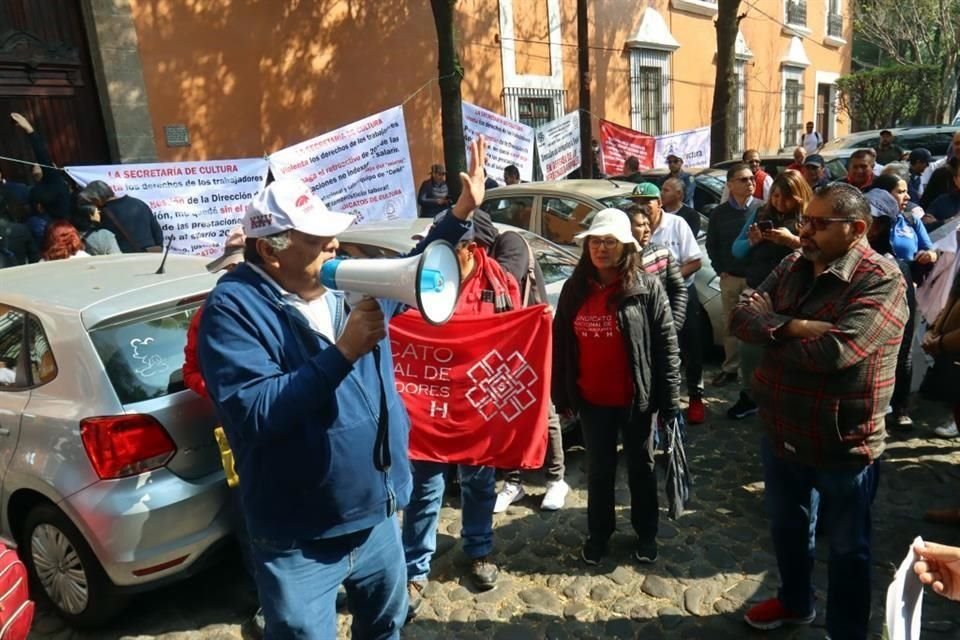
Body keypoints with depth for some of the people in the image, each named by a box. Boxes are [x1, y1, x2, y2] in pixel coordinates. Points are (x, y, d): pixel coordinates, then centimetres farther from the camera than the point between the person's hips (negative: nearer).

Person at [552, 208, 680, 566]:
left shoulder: (647, 288, -10)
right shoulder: (575, 289, 1)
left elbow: (667, 346, -10)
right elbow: (560, 344, 5)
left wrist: (669, 399, -12)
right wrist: (561, 395, 5)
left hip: (636, 398, -2)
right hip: (591, 399, 3)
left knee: (641, 468, 16)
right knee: (599, 470, 17)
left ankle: (646, 533, 36)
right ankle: (598, 533, 36)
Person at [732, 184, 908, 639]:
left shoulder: (880, 280, -20)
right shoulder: (793, 265, 1)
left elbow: (834, 350, -32)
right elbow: (743, 315, -8)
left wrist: (772, 335, -15)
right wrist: (794, 326, -25)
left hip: (841, 443, -6)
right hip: (782, 430, 7)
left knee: (847, 548, 15)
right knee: (787, 526, 26)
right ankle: (795, 602, 50)